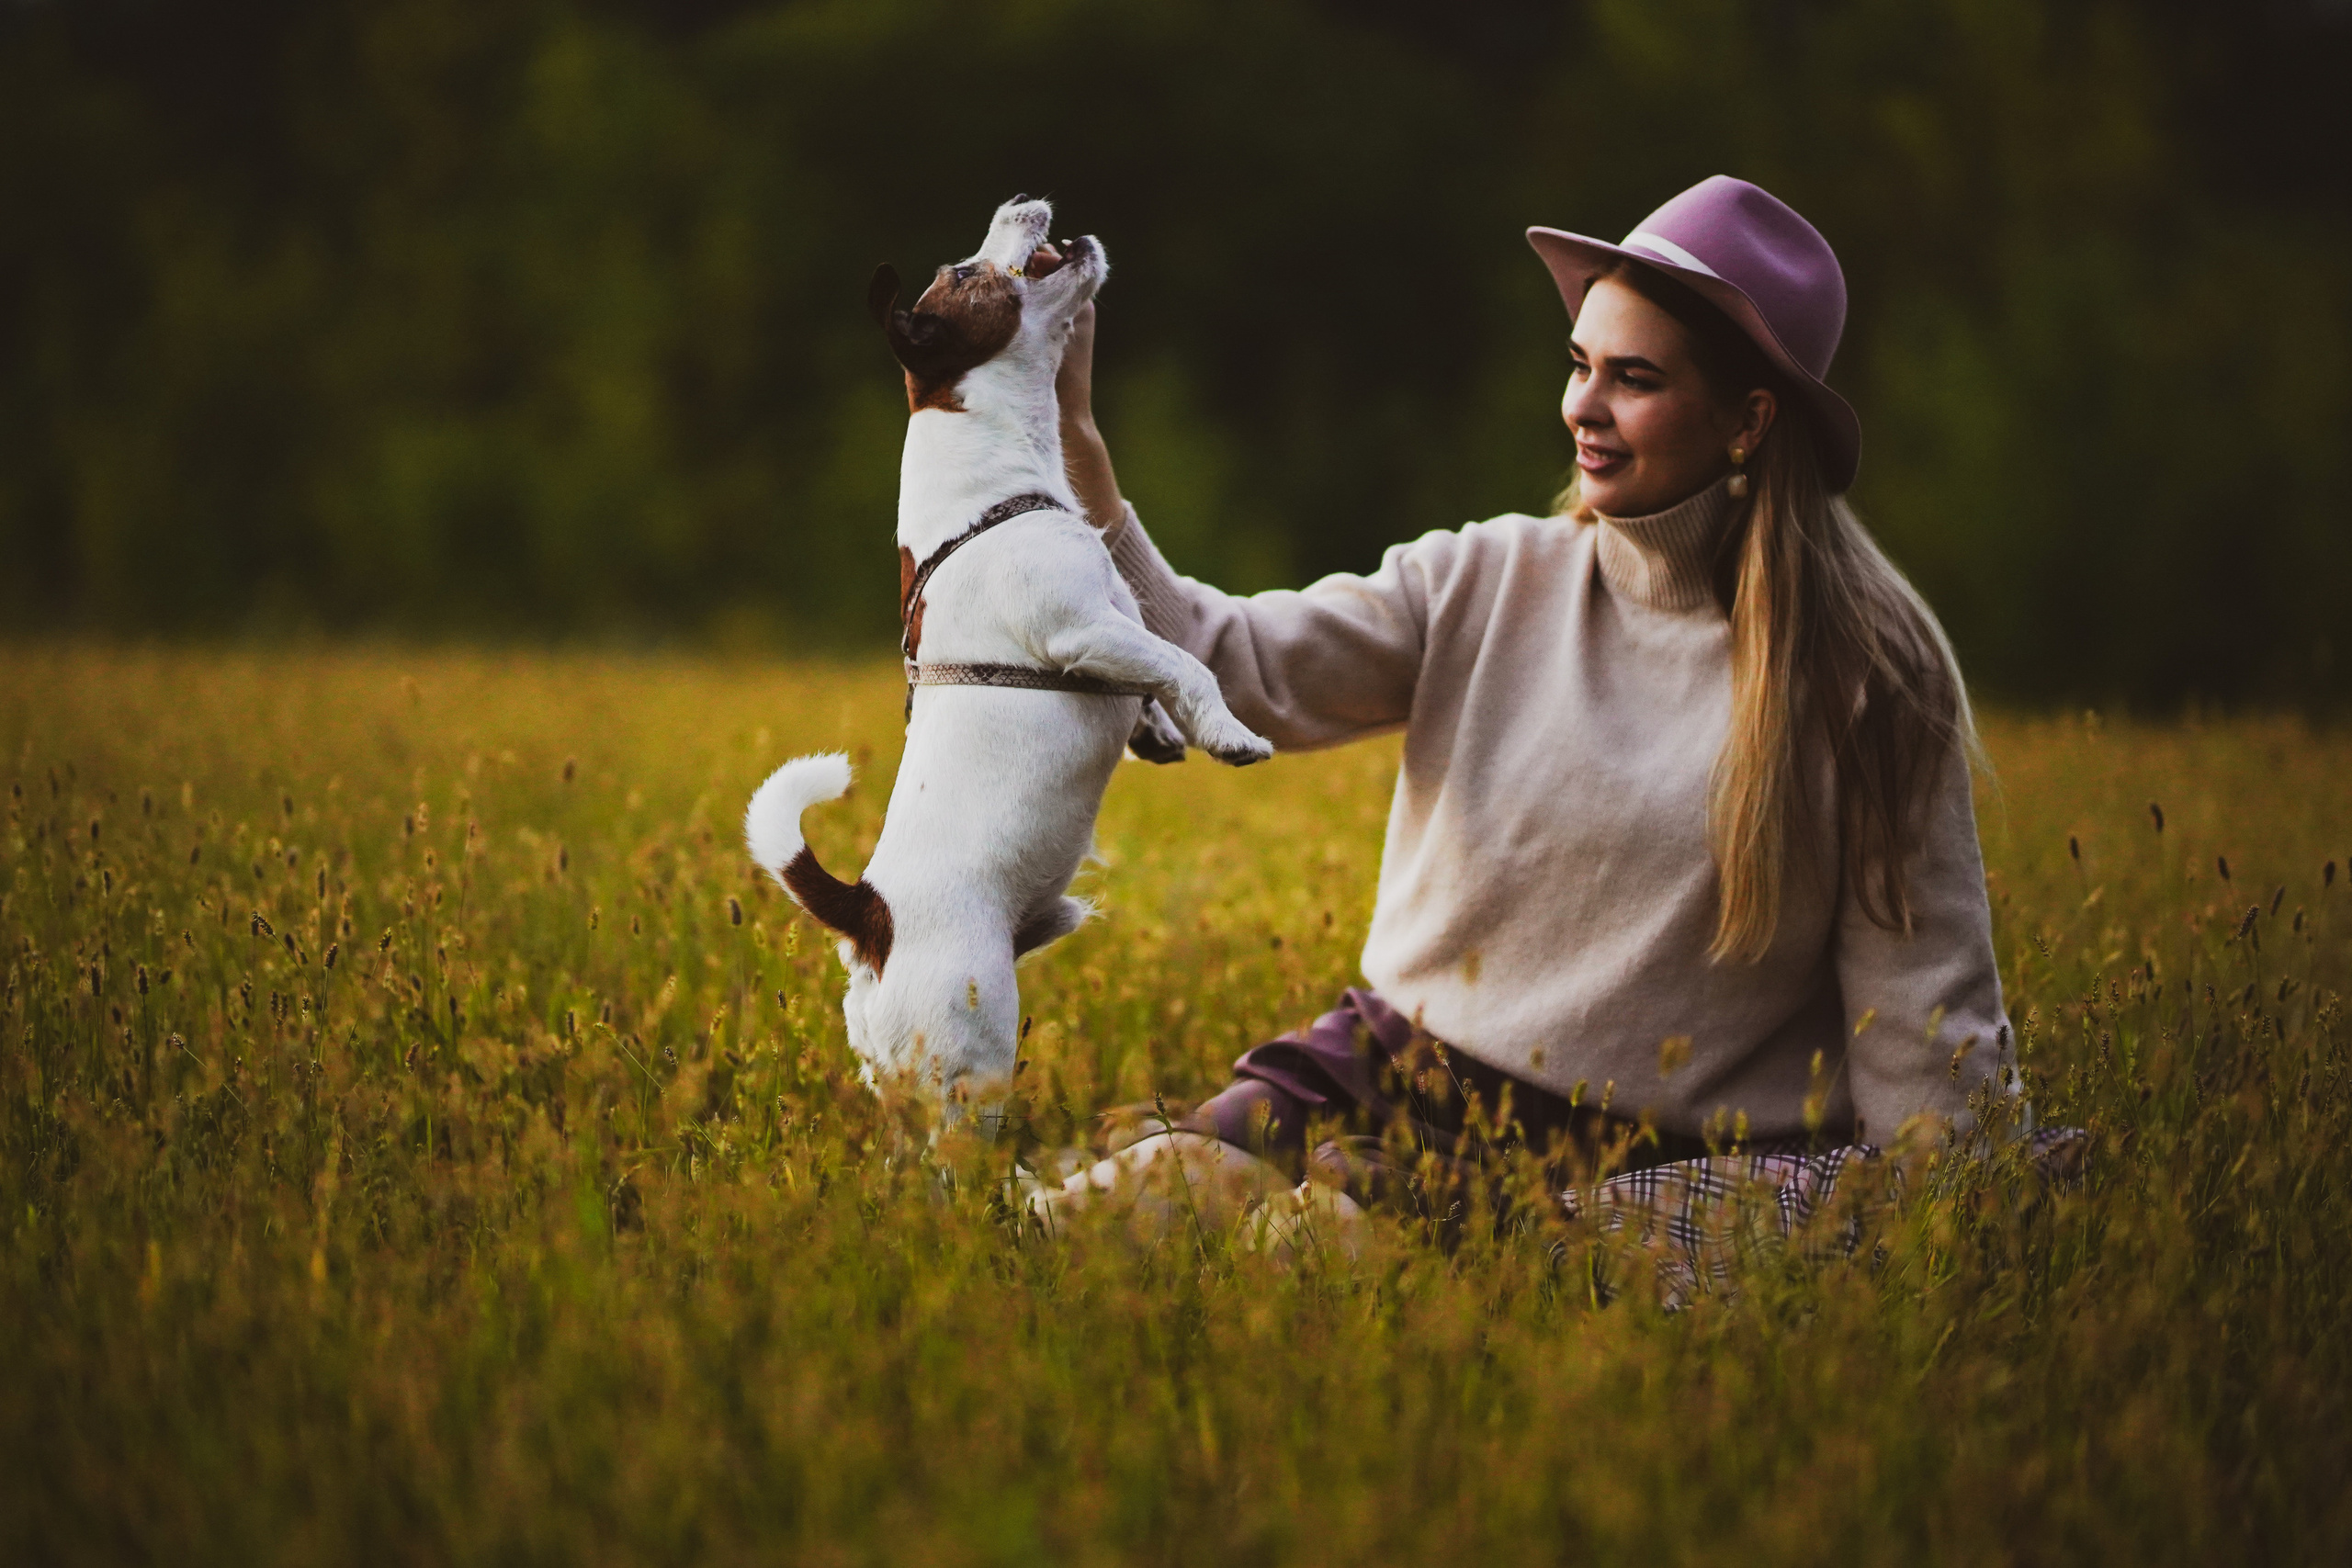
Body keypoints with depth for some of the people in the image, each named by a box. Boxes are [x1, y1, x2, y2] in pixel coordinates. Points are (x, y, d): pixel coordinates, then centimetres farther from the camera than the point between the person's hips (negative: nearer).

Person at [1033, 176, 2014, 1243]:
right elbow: (1219, 668, -6)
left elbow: (1926, 1017, 0)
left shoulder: (1864, 674, -3)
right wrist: (1075, 454, -16)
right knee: (1121, 1203, -21)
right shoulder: (1478, 587, 4)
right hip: (1402, 1078, 3)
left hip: (1671, 1163, -2)